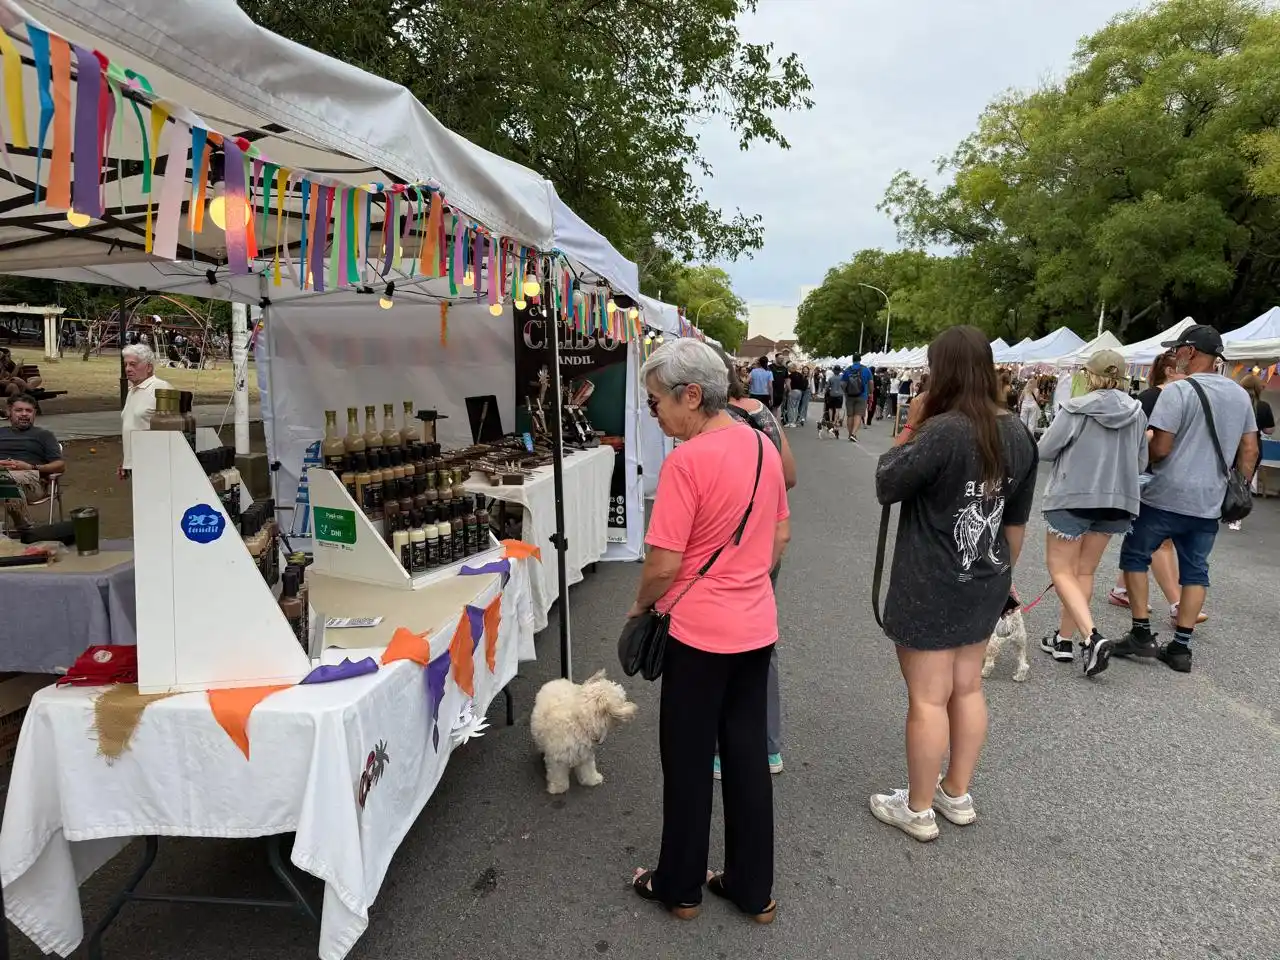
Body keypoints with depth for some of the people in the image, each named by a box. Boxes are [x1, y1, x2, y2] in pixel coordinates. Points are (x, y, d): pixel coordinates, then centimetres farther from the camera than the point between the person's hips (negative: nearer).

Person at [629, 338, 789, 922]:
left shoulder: (687, 461, -21)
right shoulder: (762, 446, 2)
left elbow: (664, 563, -20)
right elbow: (781, 536, 11)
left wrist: (640, 605, -1)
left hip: (700, 631, -7)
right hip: (757, 626, 7)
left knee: (688, 761, 11)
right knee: (747, 754, 17)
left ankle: (680, 887, 30)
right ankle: (753, 890, 30)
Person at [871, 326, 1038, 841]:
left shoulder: (942, 432, -23)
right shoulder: (1018, 433, 2)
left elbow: (886, 485, -14)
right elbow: (1017, 520, 10)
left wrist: (911, 426, -7)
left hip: (931, 587, -7)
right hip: (984, 583, 8)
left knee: (928, 698, 4)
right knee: (967, 689, 19)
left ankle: (918, 809, 20)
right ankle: (958, 794, 34)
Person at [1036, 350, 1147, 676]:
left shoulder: (1076, 410, -13)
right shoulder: (1138, 413, 2)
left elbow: (1044, 451, -9)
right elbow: (1141, 463, 9)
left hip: (1072, 496, -5)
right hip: (1115, 500, 5)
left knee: (1061, 571, 4)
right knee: (1084, 572, 15)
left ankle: (1092, 637, -13)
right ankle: (1063, 639, 20)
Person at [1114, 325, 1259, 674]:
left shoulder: (1178, 390, -13)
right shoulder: (1240, 394, 10)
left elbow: (1160, 447, -17)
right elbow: (1250, 450, 13)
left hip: (1166, 497, -6)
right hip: (1209, 502, 6)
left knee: (1135, 555, 9)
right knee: (1195, 570, 11)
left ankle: (1142, 634, 8)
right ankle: (1181, 647, 13)